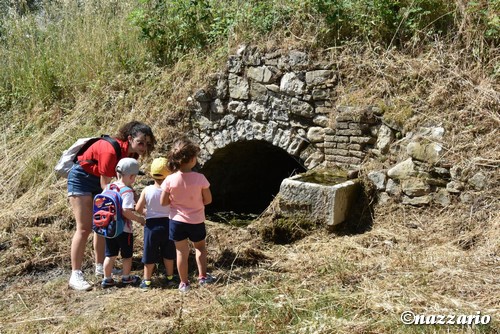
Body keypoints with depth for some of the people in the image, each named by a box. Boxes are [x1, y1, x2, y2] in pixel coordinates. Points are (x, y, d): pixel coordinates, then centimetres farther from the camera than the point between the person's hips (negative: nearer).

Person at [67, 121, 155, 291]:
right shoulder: (111, 150, -32)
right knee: (84, 228, -12)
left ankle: (100, 267, 20)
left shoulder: (131, 153, -8)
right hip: (81, 178, -8)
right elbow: (105, 185, -27)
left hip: (99, 181, 8)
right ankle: (75, 275, -10)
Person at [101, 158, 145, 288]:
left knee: (110, 255, 16)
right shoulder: (127, 191, -21)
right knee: (127, 255, 15)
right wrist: (139, 219, -15)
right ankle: (126, 277, 29)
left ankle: (107, 279, 22)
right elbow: (126, 212, -27)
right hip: (124, 229, -6)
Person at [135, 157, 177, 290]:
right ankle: (170, 278, 25)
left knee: (150, 254, 9)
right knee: (168, 254, 16)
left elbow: (138, 209, -10)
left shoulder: (147, 190, -12)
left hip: (152, 225, -1)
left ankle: (147, 281, 16)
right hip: (167, 224, 1)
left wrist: (147, 212, 8)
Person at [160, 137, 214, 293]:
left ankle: (184, 283, 18)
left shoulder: (170, 180, -14)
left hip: (177, 220, 1)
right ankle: (202, 276, 24)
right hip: (196, 221, 0)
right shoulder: (200, 178, -17)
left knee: (181, 251, 11)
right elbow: (208, 200, -7)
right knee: (200, 247, 24)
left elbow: (163, 202, -8)